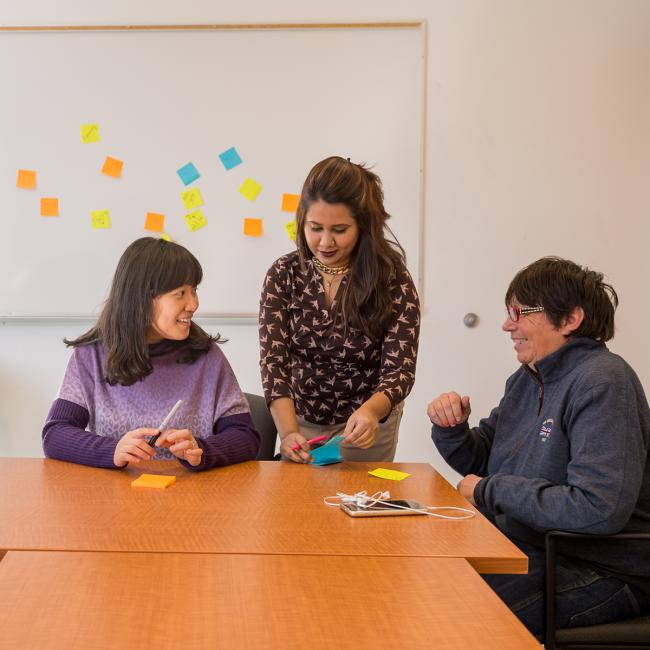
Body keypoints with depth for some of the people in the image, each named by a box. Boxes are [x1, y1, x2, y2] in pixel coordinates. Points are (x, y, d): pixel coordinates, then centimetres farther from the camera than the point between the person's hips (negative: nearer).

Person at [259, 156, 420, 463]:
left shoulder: (392, 279, -17)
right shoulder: (283, 274, -11)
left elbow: (400, 369, -21)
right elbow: (273, 360, -18)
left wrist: (370, 411, -44)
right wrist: (288, 432, -35)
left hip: (368, 425, -2)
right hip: (301, 420, 2)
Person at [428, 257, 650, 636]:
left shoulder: (602, 383, -19)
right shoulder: (527, 379, 9)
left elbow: (600, 508, -29)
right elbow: (479, 460, 18)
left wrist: (492, 491, -18)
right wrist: (451, 427, -5)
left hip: (604, 569, -8)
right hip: (529, 549, 8)